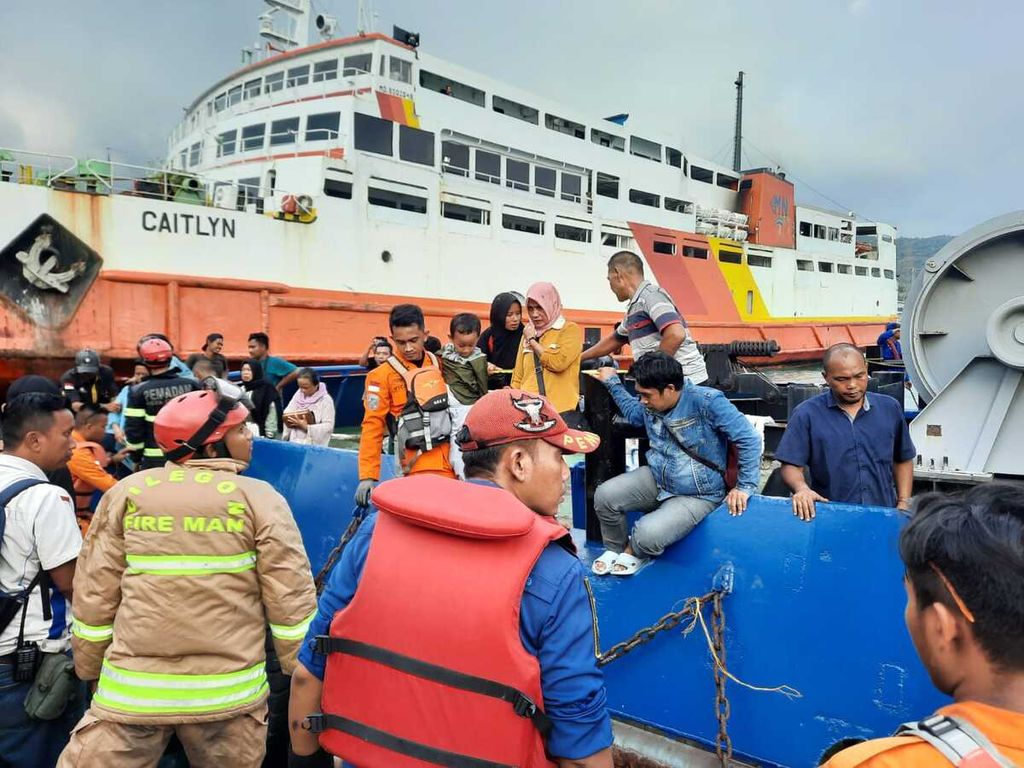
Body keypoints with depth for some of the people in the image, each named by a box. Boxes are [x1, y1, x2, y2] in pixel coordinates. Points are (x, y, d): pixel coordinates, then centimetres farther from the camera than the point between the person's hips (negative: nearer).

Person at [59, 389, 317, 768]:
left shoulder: (127, 492, 0)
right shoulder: (260, 498, -7)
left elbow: (95, 593, 4)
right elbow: (291, 601, -8)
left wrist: (91, 672, 19)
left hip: (131, 689, 1)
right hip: (229, 691, 0)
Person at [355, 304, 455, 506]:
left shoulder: (439, 365, 8)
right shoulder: (382, 376, -4)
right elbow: (372, 427, -6)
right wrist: (368, 475, -10)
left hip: (453, 460, 5)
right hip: (420, 467, -4)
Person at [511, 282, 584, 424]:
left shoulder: (571, 329, 0)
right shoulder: (528, 333, 16)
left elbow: (558, 362, -16)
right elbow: (518, 377, 16)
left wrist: (532, 340, -4)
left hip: (562, 410, -4)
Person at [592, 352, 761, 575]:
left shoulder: (707, 402, -25)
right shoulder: (651, 403, -3)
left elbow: (749, 440, -23)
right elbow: (633, 414, 24)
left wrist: (745, 487, -21)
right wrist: (613, 382, 16)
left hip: (696, 495, -6)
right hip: (656, 479, 7)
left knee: (648, 535, -29)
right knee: (604, 495, -15)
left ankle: (633, 551, 11)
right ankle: (614, 549, 15)